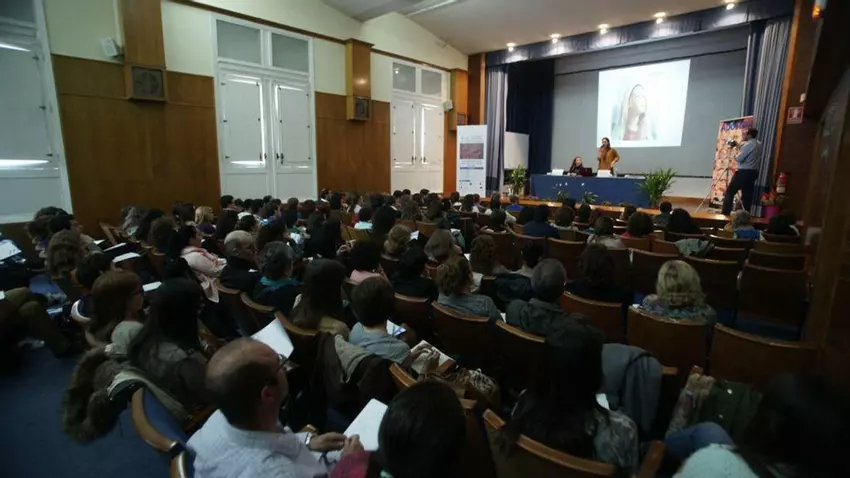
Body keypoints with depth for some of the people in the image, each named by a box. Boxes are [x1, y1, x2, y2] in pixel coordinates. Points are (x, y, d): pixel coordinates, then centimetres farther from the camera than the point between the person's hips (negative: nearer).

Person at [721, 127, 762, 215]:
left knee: (729, 192, -5)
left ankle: (725, 213, -8)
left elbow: (739, 158, -17)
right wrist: (738, 146, 20)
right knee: (747, 194, 9)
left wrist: (735, 156, 5)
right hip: (753, 172, 9)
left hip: (744, 172, -9)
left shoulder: (748, 144, -14)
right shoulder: (759, 144, 13)